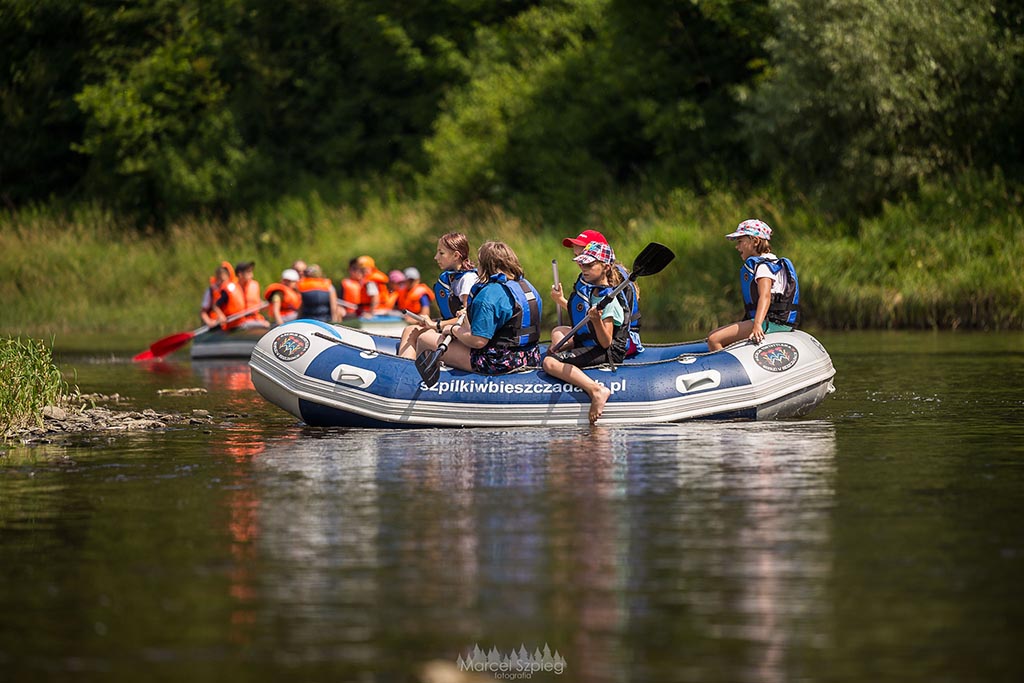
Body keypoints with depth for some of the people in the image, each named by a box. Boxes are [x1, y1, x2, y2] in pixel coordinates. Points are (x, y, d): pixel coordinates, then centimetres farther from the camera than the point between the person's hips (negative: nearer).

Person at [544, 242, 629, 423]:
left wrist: (597, 320, -42)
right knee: (558, 332, 33)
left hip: (608, 354, -11)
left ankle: (597, 391, -38)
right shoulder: (594, 291, 8)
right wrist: (561, 301, 34)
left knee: (550, 362, -28)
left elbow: (606, 343, -25)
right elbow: (583, 319, 28)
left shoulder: (610, 300, -22)